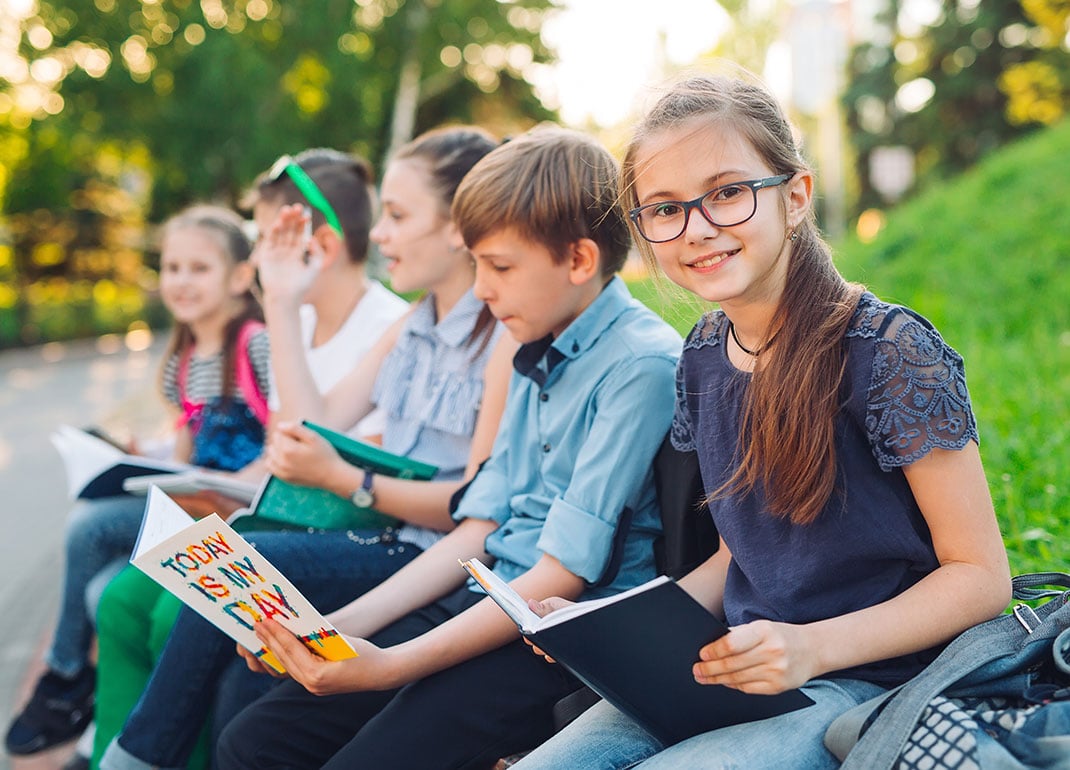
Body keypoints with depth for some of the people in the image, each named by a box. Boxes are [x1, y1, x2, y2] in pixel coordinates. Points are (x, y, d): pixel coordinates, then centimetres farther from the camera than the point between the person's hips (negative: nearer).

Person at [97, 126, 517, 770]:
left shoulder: (510, 334, -12)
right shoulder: (412, 328, 17)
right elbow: (321, 423, 11)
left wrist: (343, 479, -23)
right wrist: (282, 304, 11)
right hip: (378, 539, 8)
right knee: (246, 670, -19)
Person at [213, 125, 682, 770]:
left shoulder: (642, 365, -14)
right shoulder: (539, 359, 14)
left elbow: (567, 571, -18)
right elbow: (480, 530, 13)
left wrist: (391, 666, -21)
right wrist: (340, 626, 3)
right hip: (488, 600, 8)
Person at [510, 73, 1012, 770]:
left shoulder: (889, 351, -15)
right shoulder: (703, 359, 6)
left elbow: (980, 576, -11)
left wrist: (813, 646, -25)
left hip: (866, 681, -6)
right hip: (733, 672, 6)